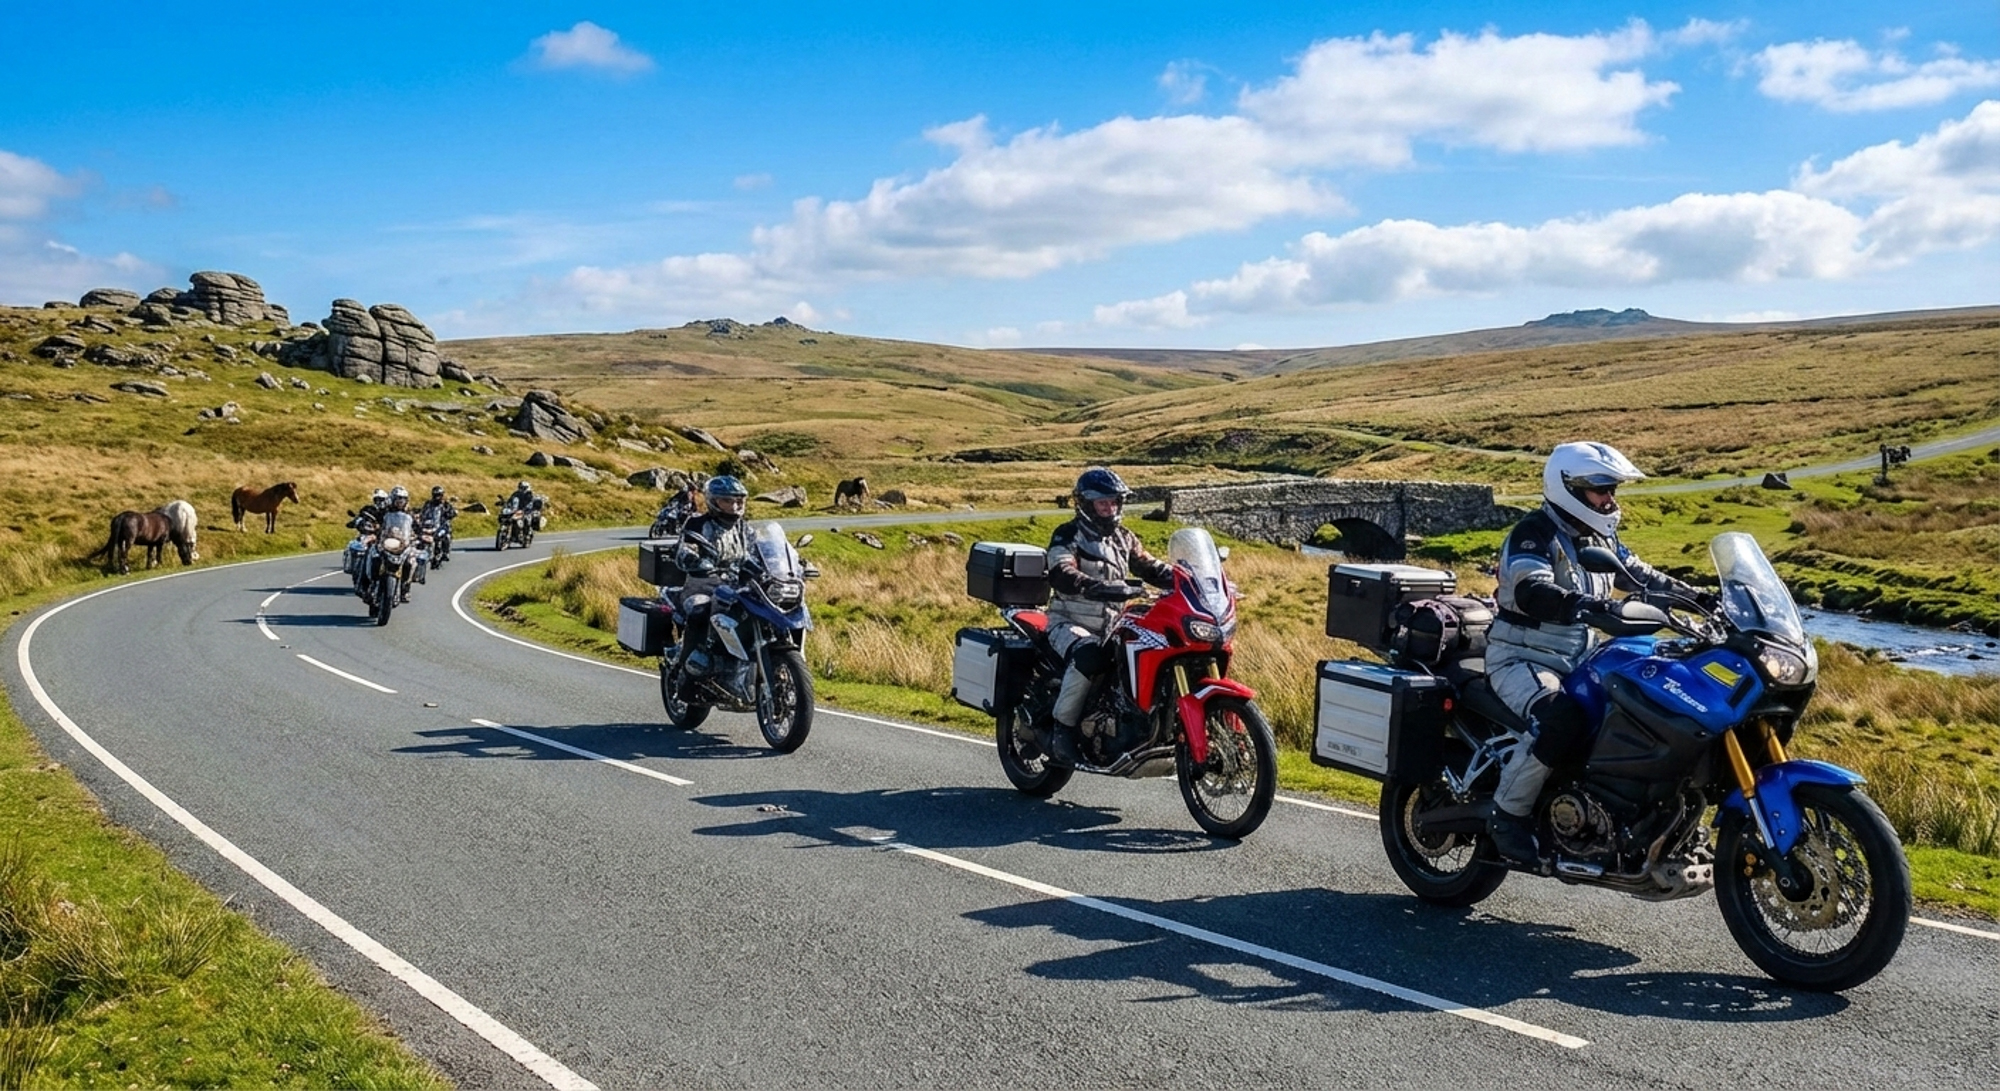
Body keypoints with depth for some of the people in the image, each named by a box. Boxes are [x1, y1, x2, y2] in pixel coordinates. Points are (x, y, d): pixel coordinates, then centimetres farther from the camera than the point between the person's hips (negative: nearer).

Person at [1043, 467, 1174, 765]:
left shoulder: (1123, 538, 17)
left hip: (1113, 624, 6)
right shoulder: (1067, 536, -5)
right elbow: (1061, 575, -23)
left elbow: (1149, 567, 9)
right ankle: (1062, 728, -24)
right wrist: (1105, 588, -38)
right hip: (1070, 623, -6)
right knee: (1087, 655, -38)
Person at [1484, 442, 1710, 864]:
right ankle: (1507, 815, -20)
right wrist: (1592, 605, -48)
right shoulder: (1533, 534, -15)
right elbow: (1532, 593, -33)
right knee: (1563, 720, -35)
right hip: (1521, 659, -9)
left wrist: (1694, 597, 9)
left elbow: (1639, 575, 23)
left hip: (1580, 660, 9)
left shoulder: (1600, 538, 13)